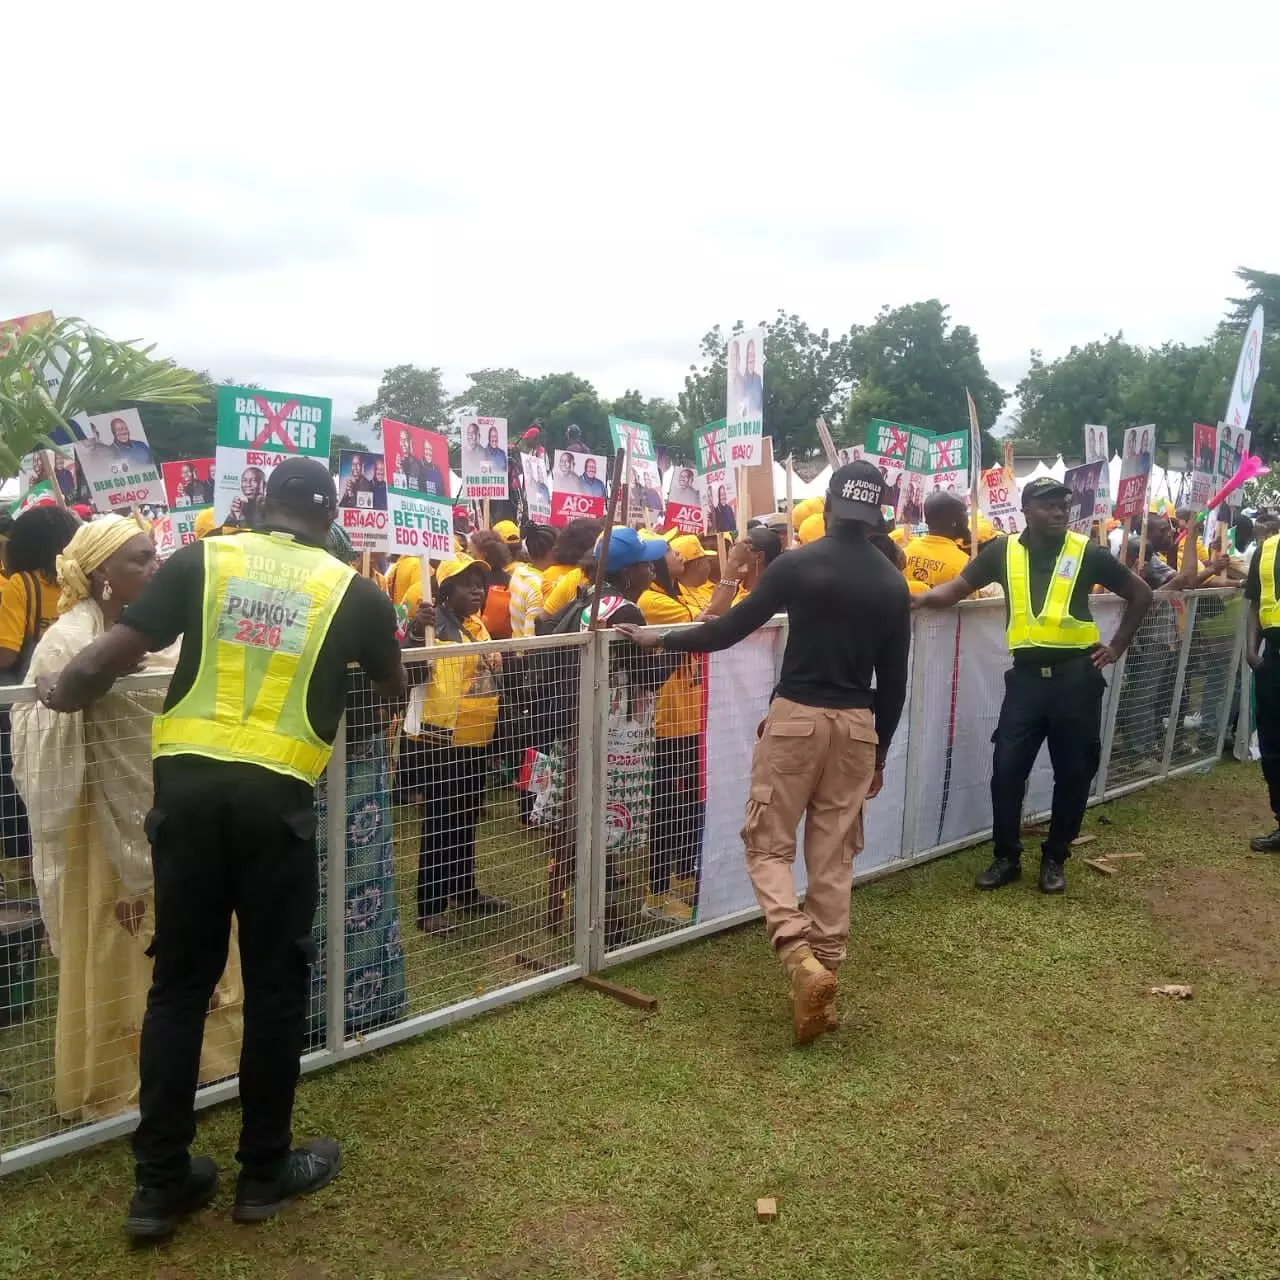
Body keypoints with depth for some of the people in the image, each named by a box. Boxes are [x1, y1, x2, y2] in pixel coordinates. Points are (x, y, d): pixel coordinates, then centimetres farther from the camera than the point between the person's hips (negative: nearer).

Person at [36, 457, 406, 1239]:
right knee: (275, 980, 12)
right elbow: (396, 690, 22)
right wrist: (357, 658, 44)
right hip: (275, 794, -2)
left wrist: (62, 694, 20)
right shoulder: (353, 591, 5)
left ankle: (161, 1180, 21)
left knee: (180, 977, 13)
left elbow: (108, 659, 0)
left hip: (187, 780, 2)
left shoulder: (202, 560, 6)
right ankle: (266, 1170, 24)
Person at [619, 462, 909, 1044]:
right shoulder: (892, 583, 5)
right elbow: (893, 682, 8)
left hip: (797, 716, -4)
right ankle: (825, 971, 14)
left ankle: (801, 959, -13)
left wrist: (661, 638, 9)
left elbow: (731, 629, -4)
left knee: (768, 844, 5)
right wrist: (879, 752, 18)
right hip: (858, 725, 4)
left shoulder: (798, 564, -8)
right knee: (833, 855, 10)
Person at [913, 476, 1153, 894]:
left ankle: (1054, 858, 24)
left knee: (1073, 772, 7)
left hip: (1076, 675, -1)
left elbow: (1140, 594, 10)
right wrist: (915, 599, -15)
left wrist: (1117, 646, 6)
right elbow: (958, 586, 3)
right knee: (1007, 768, -1)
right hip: (1026, 675, 1)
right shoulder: (1004, 550, 3)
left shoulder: (1086, 552, 0)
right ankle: (1006, 857, 15)